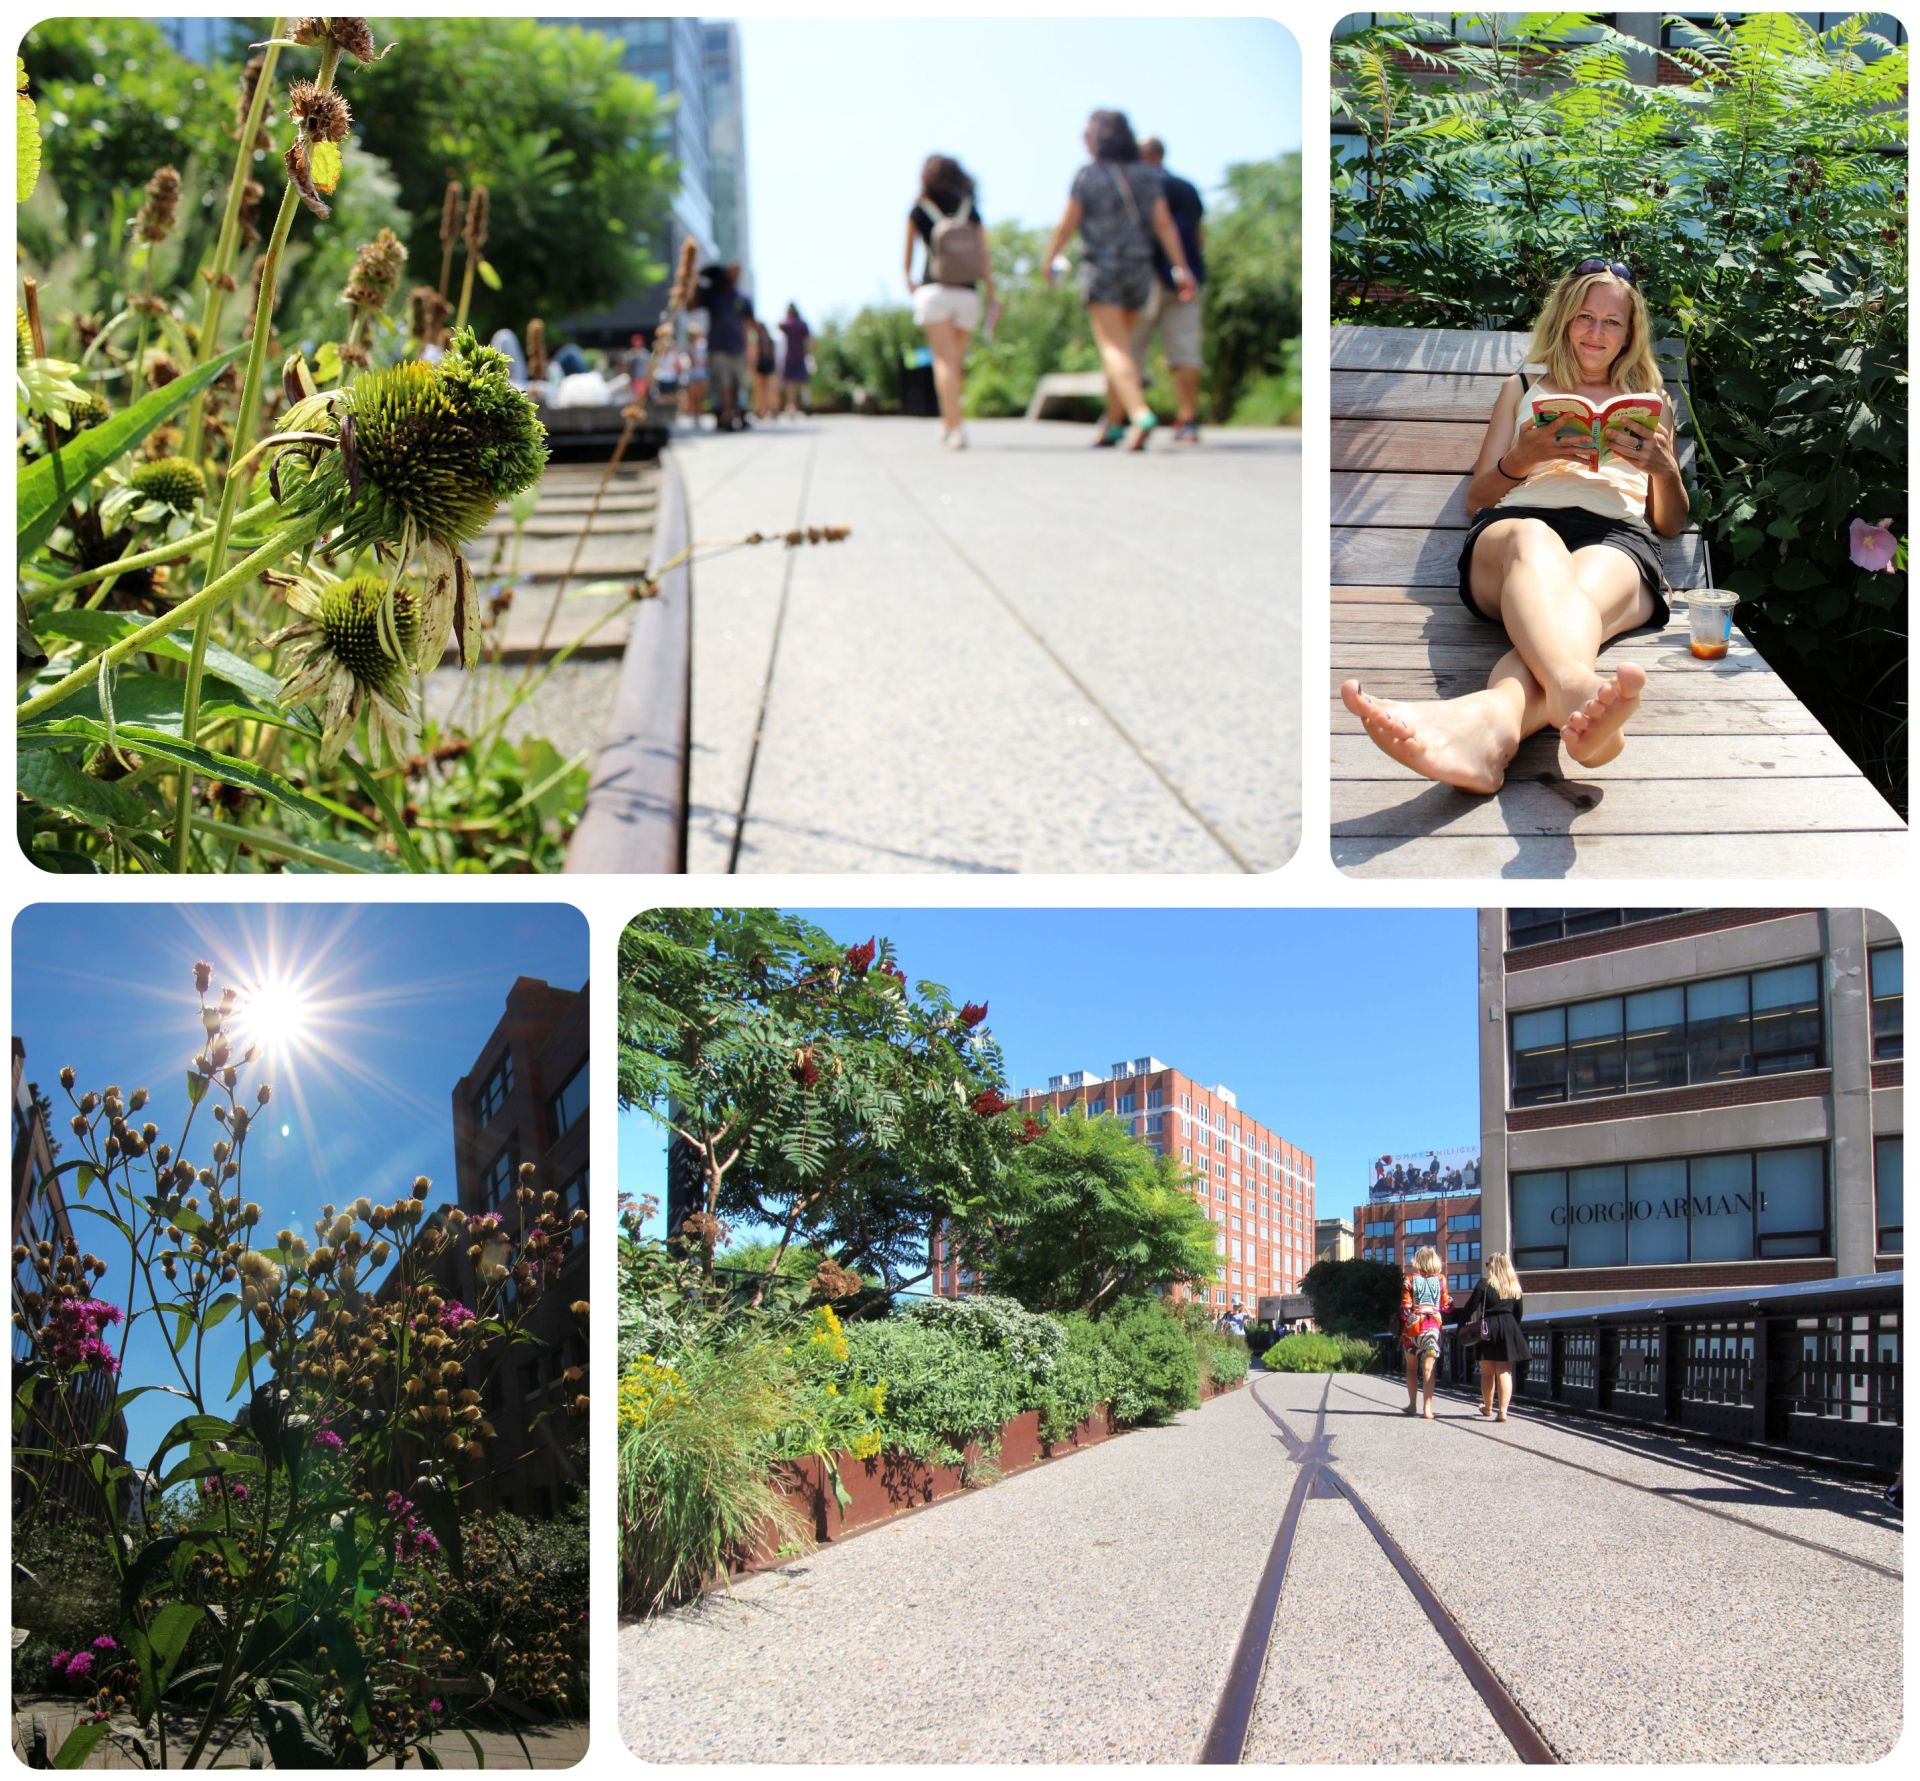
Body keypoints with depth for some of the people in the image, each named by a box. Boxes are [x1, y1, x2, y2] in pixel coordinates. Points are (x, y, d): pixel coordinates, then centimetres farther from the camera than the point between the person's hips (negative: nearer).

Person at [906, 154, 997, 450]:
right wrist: (991, 294, 5)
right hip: (967, 293, 3)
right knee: (957, 361, 15)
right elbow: (986, 253, 3)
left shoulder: (920, 211, 3)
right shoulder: (971, 211, 8)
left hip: (933, 291, -3)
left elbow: (908, 250, 14)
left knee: (945, 359, -8)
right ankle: (948, 421, 24)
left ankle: (956, 427, -23)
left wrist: (909, 280, 31)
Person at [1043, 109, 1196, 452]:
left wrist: (1049, 260, 13)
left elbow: (1066, 225, -3)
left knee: (1114, 349, -11)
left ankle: (1141, 414, -32)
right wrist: (1182, 269, -4)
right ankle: (1113, 425, 21)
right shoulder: (1147, 175, 5)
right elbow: (1164, 223, -2)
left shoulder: (1087, 176, -6)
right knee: (1121, 345, 16)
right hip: (1139, 268, 5)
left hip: (1101, 268, -5)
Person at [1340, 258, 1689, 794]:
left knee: (1579, 593, -41)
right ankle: (1578, 689, -78)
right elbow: (1476, 500, 24)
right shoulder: (1524, 387, 33)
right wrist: (1524, 458, 3)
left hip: (1617, 537, 0)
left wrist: (1666, 469, 6)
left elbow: (1671, 525, 29)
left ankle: (1492, 712, -78)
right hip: (1512, 527, 0)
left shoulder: (1652, 403, 34)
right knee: (1533, 540, -43)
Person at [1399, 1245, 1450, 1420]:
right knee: (1428, 1369, -2)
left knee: (1412, 1368, 15)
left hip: (1412, 1325, 0)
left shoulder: (1409, 1279, -3)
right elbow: (1445, 1306, 5)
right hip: (1433, 1325, 0)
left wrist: (1400, 1331, 3)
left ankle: (1413, 1405, 22)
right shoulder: (1441, 1280, 2)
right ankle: (1428, 1408, -9)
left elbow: (1405, 1307, -4)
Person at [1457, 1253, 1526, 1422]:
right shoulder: (1514, 1286, 6)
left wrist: (1462, 1326, 3)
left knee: (1487, 1373, 12)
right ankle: (1502, 1411, -8)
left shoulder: (1485, 1284, -5)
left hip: (1488, 1329, -2)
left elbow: (1470, 1307, -6)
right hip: (1509, 1329, 3)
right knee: (1504, 1372, 1)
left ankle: (1488, 1408, 26)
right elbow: (1519, 1311, 13)